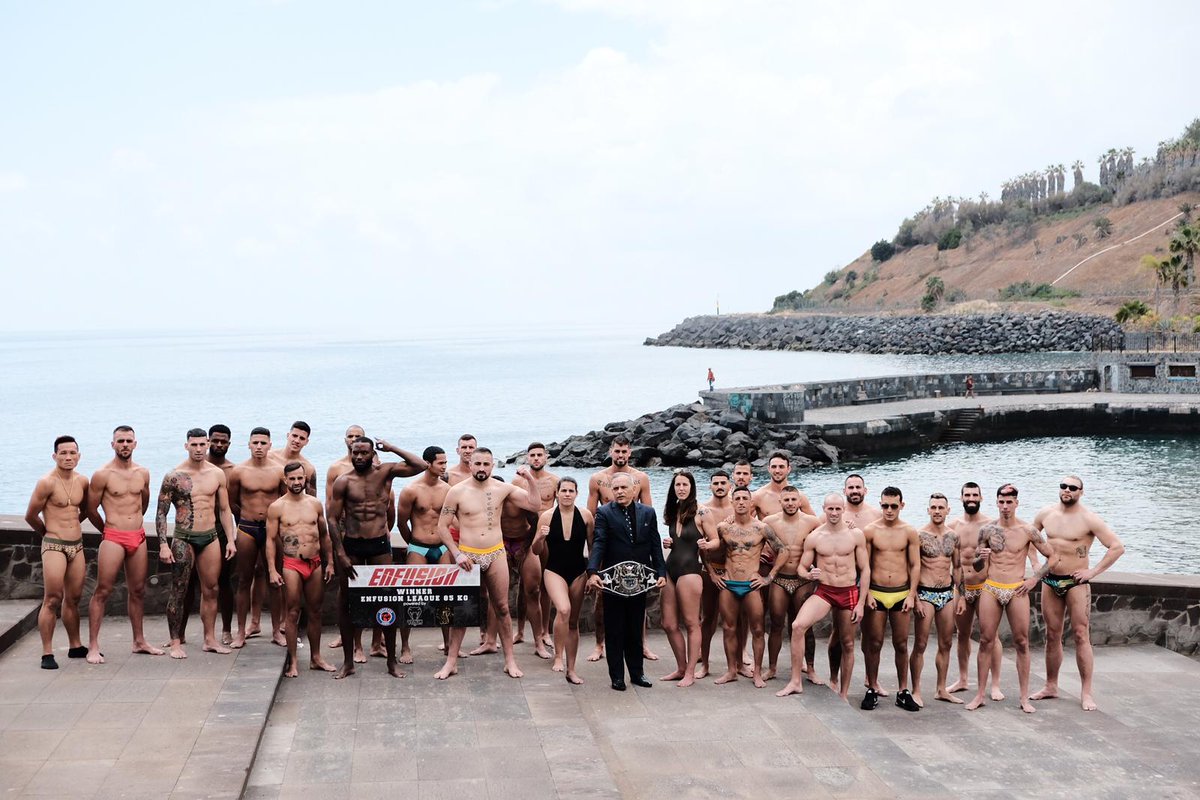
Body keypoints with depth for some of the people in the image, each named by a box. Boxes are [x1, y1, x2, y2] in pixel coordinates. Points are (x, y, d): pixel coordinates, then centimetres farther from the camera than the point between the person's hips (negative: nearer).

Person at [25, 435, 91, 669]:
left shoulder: (82, 481, 8)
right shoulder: (46, 483, -11)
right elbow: (30, 516, -4)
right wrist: (50, 532, 10)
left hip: (77, 545, 6)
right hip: (54, 545, -6)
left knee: (73, 599, 13)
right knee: (52, 600, -8)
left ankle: (75, 647, 24)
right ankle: (47, 654, -4)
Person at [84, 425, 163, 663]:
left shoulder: (143, 473, 8)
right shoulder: (102, 475, -7)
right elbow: (91, 510, 1)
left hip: (138, 537, 5)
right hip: (113, 538, -5)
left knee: (138, 591, 12)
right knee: (102, 591, -5)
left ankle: (139, 641, 22)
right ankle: (93, 646, -2)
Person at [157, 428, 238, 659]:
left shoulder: (217, 474, 5)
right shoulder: (174, 476, -6)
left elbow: (224, 509, 12)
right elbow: (161, 513, -4)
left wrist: (231, 539, 6)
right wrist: (163, 545, -11)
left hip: (210, 537, 4)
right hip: (183, 538, -4)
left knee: (210, 590, 8)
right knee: (178, 592, 0)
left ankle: (210, 639, 17)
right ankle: (176, 642, 7)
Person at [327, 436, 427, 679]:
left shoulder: (385, 472, 1)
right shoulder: (343, 482, -2)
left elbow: (421, 466, -7)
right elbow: (332, 518, -4)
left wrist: (392, 448, -7)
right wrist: (340, 554, -10)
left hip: (380, 544, 0)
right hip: (351, 545, 0)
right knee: (346, 602, 5)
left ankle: (392, 660, 12)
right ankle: (348, 661, 16)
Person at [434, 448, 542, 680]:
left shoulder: (503, 489, 0)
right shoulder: (457, 491, -6)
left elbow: (535, 505, -1)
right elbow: (442, 526, -3)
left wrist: (530, 480, -13)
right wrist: (457, 554, -9)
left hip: (496, 555, 2)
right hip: (467, 556, -2)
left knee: (502, 608, 8)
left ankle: (510, 659, 17)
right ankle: (451, 661, 13)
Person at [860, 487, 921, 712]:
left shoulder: (910, 532, 2)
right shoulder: (870, 530, 0)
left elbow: (915, 565, 3)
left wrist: (911, 595, -4)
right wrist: (867, 593, -5)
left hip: (901, 594, 1)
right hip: (876, 593, -1)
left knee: (901, 644, 6)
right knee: (874, 643, 3)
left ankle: (903, 691, 14)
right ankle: (872, 690, 12)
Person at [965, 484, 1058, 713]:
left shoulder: (1028, 531, -3)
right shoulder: (987, 530, 4)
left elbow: (1053, 557, 5)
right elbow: (976, 563, 14)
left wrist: (1035, 579, -1)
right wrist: (980, 557, -9)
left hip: (1017, 591, -1)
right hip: (990, 589, 1)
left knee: (1022, 643, 2)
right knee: (985, 641, 2)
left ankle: (1025, 697, 10)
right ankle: (980, 695, 9)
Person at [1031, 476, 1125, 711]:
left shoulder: (1089, 519, -11)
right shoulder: (1046, 514, 3)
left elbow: (1117, 547, -13)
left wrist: (1093, 571, -14)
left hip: (1076, 582, -4)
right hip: (1050, 581, 5)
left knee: (1081, 635, -6)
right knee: (1052, 635, 10)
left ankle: (1086, 692, -2)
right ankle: (1051, 686, 20)